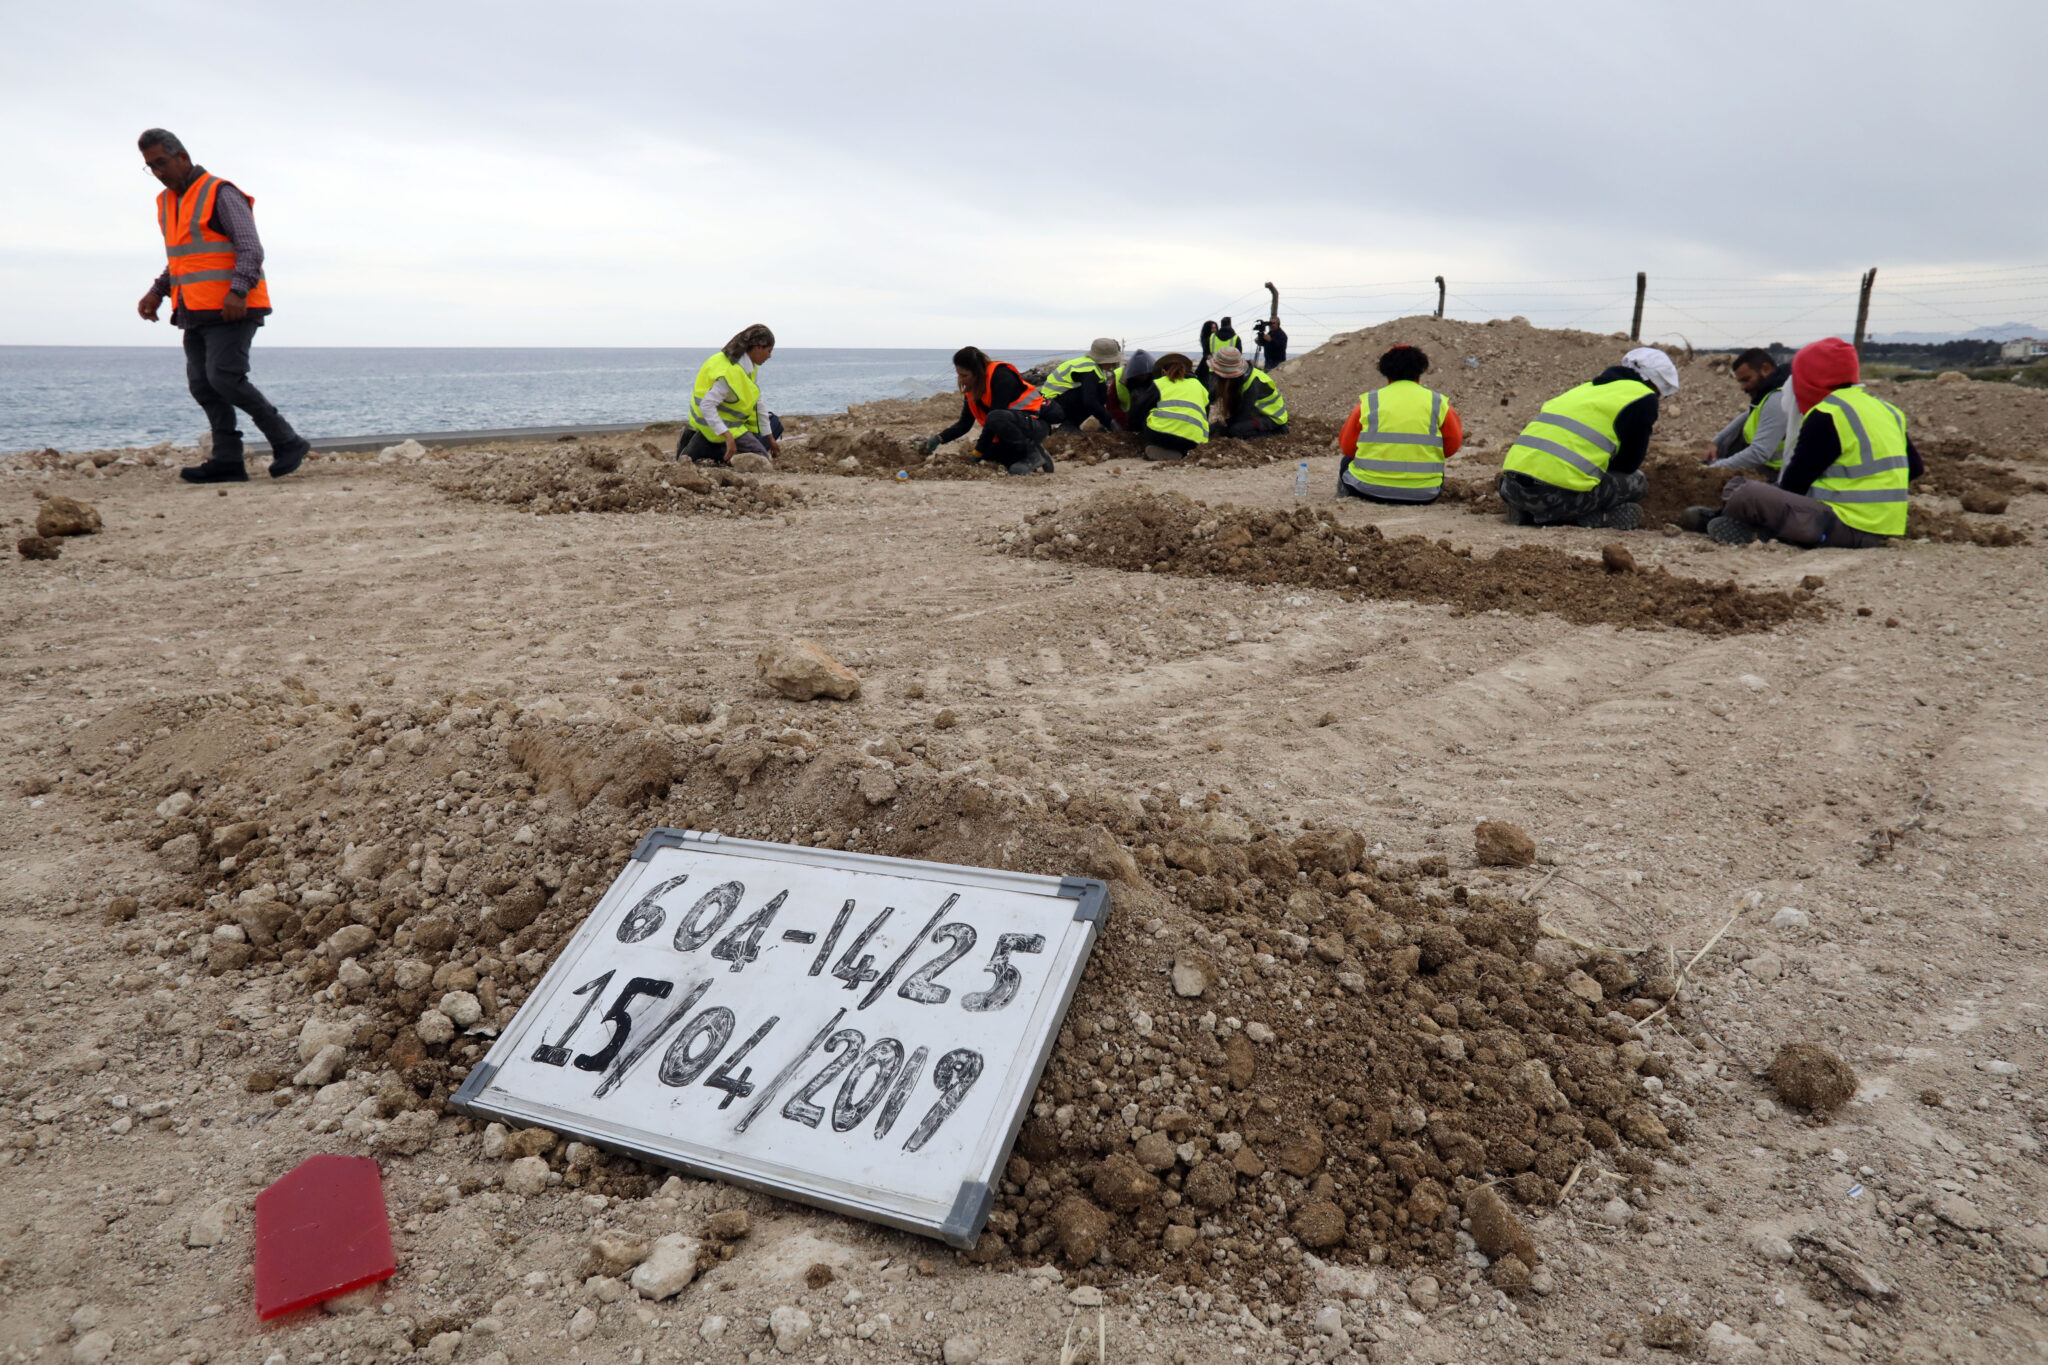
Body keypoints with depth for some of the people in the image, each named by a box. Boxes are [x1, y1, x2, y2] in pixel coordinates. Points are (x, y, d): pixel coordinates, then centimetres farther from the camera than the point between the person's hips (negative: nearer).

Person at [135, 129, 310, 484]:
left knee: (225, 378, -18)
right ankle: (228, 461, -1)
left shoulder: (220, 194, -7)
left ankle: (287, 442, -8)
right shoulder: (168, 201, 19)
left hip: (233, 309, -8)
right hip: (196, 314, 9)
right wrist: (157, 293, 13)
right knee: (202, 385, 0)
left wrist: (237, 292, -30)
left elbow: (251, 249, -16)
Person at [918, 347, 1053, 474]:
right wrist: (938, 439, -4)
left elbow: (995, 418, -23)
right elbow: (964, 424, 10)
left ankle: (1033, 453, -17)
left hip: (1034, 422, -9)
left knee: (996, 418, -35)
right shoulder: (973, 387, 6)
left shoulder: (1001, 376, -20)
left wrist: (978, 452, -22)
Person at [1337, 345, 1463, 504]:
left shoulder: (1368, 402, 2)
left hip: (1369, 489, -1)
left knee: (1347, 462, 31)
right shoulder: (1439, 403, 5)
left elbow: (1346, 447, 7)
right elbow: (1452, 447, 11)